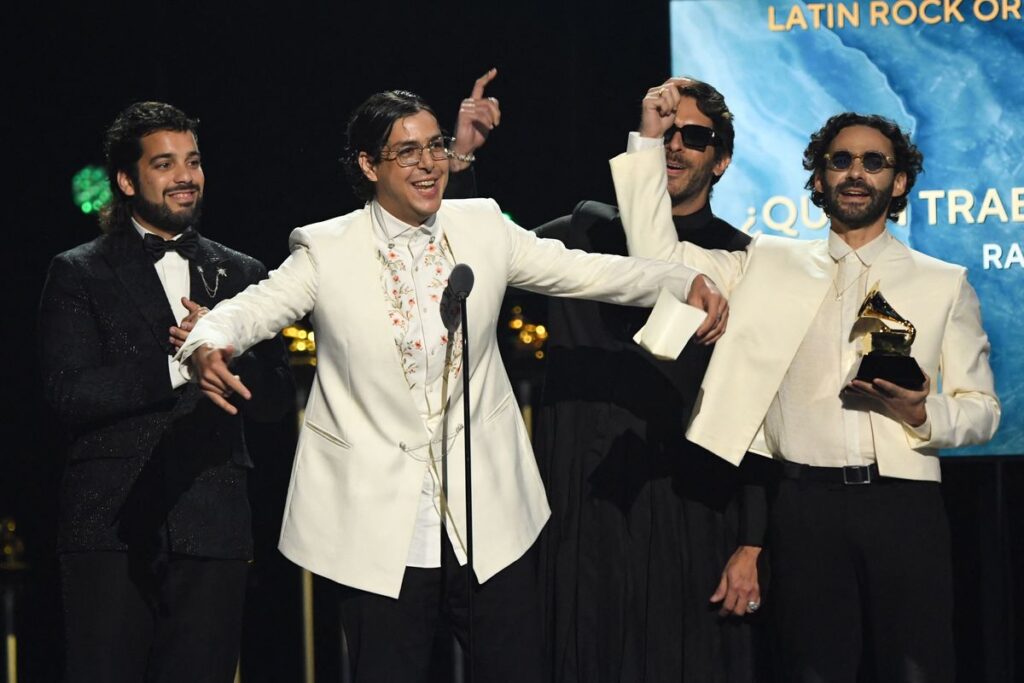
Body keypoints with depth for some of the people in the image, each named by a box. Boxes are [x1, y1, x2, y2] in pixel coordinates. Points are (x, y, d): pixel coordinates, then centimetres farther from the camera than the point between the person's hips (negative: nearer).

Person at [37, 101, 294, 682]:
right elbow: (69, 394, -7)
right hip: (113, 525, -3)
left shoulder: (242, 275, 16)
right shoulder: (79, 274, 6)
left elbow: (277, 399, 9)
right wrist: (175, 369, -12)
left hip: (212, 526, 3)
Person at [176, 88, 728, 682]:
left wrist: (688, 282, -12)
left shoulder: (482, 227, 4)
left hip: (488, 518, 2)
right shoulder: (327, 250, -3)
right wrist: (208, 347, -33)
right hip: (380, 529, -2)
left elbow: (586, 271, 3)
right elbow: (250, 309, -9)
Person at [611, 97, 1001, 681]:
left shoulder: (945, 284, 11)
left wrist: (922, 413, -13)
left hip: (905, 506, 0)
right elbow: (657, 255, 7)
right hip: (807, 506, 1)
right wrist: (650, 142, 2)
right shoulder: (771, 265, 14)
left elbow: (982, 409, 9)